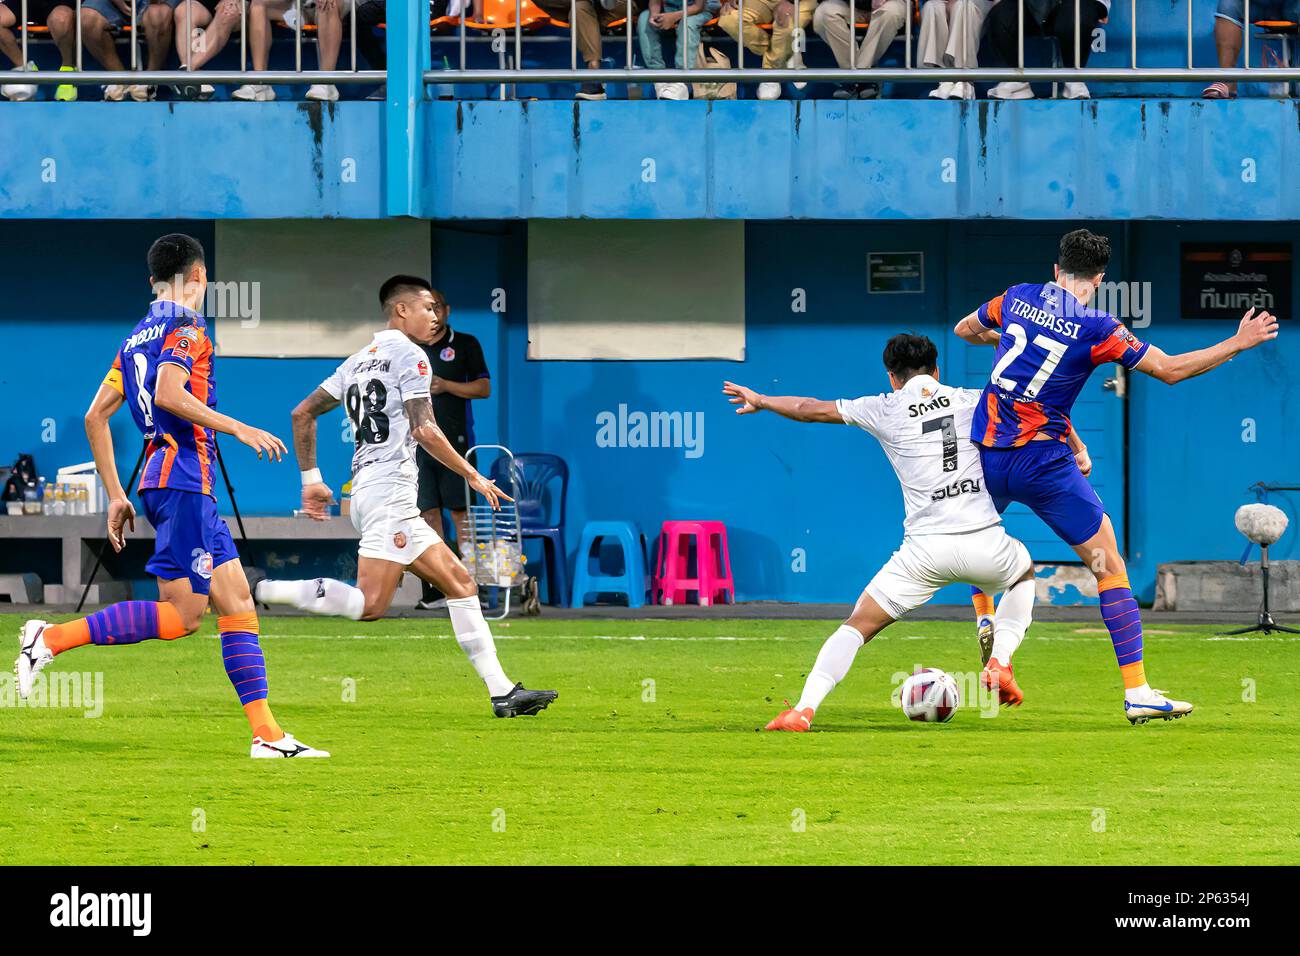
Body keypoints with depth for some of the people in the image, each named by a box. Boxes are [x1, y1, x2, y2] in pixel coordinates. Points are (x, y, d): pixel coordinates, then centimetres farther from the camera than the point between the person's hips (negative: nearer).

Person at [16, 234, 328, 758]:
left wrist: (116, 496, 19)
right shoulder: (187, 328, -5)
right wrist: (239, 429, -19)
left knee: (237, 604, 6)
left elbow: (95, 416, 17)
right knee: (182, 615, -12)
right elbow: (168, 394, -23)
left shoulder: (137, 339, 20)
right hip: (183, 476, -10)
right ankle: (52, 638, -15)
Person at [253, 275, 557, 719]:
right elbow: (425, 431, -15)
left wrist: (311, 479, 22)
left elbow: (303, 414, 19)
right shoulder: (409, 355, -5)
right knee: (370, 603, -17)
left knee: (460, 583, 9)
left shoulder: (359, 360, 20)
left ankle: (502, 691, 6)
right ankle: (265, 592, -19)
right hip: (389, 490, -10)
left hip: (364, 490, 10)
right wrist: (473, 475, -6)